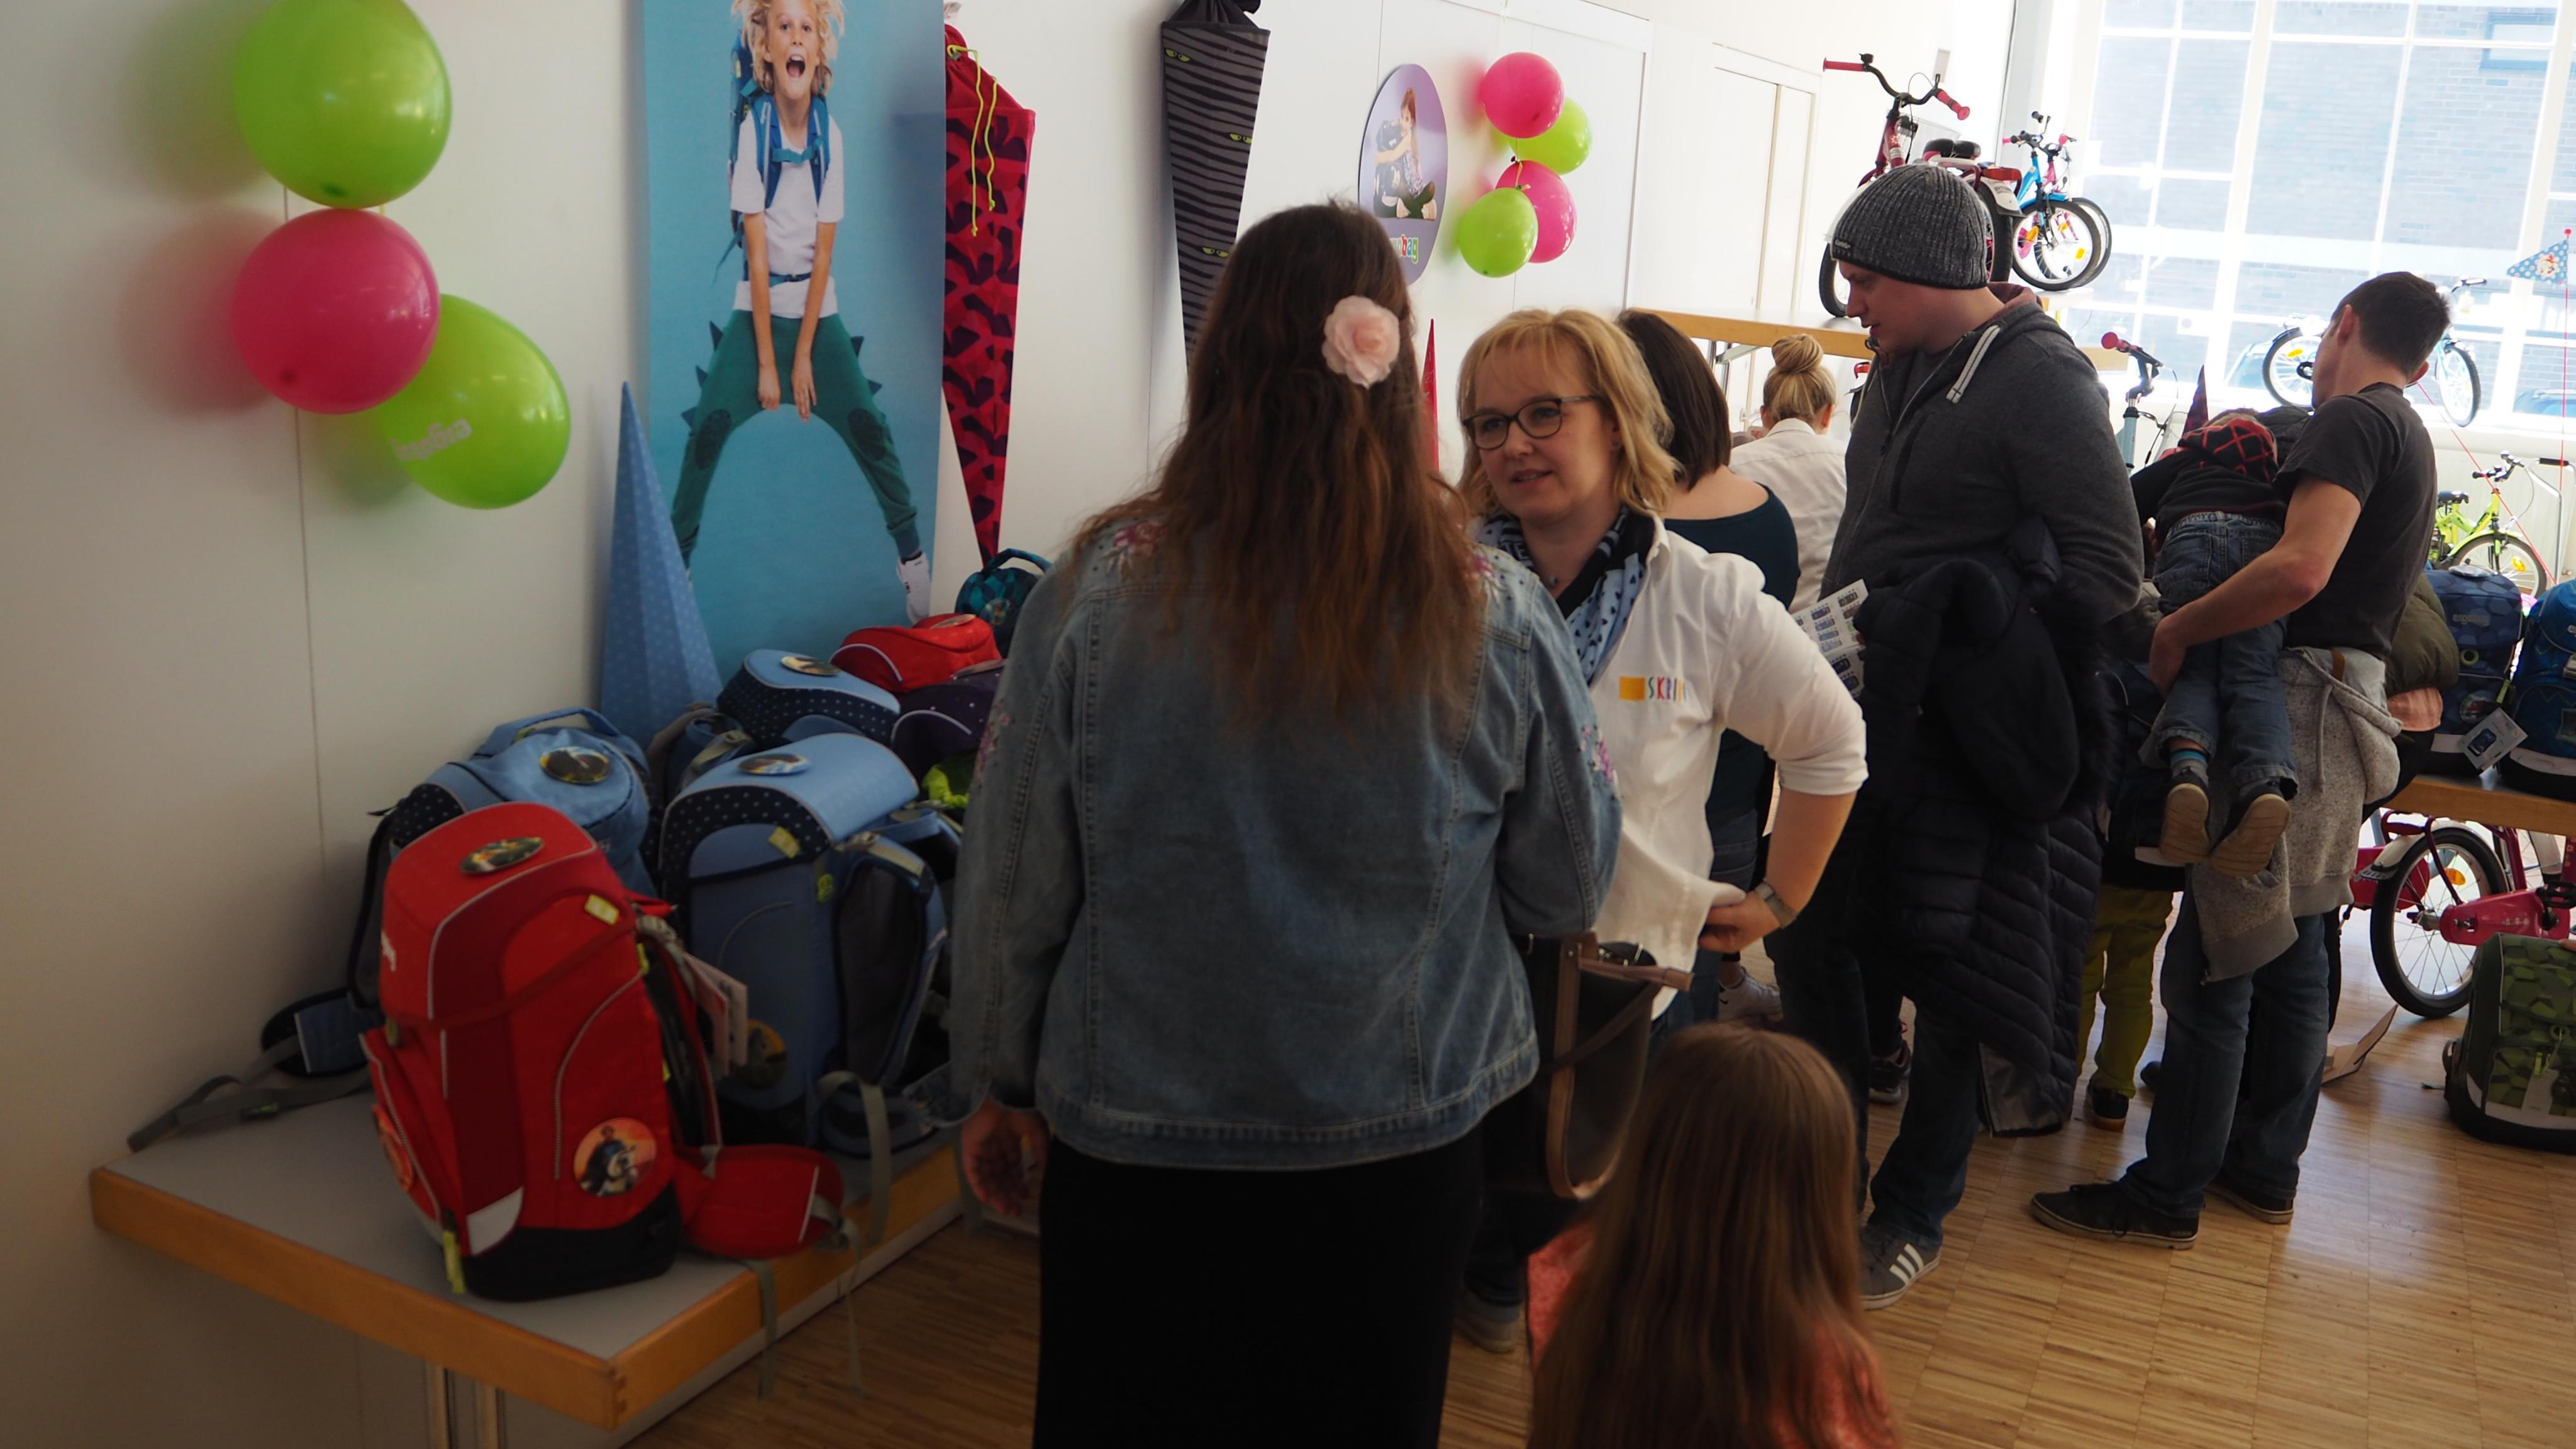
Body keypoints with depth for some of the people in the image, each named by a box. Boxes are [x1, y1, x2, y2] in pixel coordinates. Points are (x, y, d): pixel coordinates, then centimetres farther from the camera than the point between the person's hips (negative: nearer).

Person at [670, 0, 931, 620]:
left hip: (817, 306, 1)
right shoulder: (753, 130, -13)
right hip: (758, 304, -1)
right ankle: (676, 557, -2)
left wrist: (804, 356, -10)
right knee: (709, 428, -15)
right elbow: (757, 252, -15)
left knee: (868, 427, -7)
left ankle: (913, 557, 5)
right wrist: (766, 364, -15)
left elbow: (823, 253, -7)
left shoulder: (830, 134, -8)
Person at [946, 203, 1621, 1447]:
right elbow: (1569, 889, -2)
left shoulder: (1099, 594, -17)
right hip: (1404, 1146, 1)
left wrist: (996, 1083, 7)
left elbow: (1013, 881, -8)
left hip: (1137, 1143, -1)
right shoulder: (1496, 617, -14)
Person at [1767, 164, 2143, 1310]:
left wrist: (2010, 695, -16)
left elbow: (2106, 568, -16)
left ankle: (1913, 1218, 20)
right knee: (1802, 929, 13)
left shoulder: (2041, 380, -14)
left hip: (1959, 743, -8)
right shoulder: (1902, 367, 11)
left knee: (1948, 975, 4)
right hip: (1864, 705, 8)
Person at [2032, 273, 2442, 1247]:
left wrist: (2177, 629, -17)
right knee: (2291, 955, 16)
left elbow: (2301, 567, -27)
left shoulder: (2350, 421, -12)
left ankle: (2167, 1195, -2)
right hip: (2350, 704, 10)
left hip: (2302, 707, -10)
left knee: (2214, 962, -7)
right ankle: (2264, 1166, 26)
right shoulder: (2409, 437, 20)